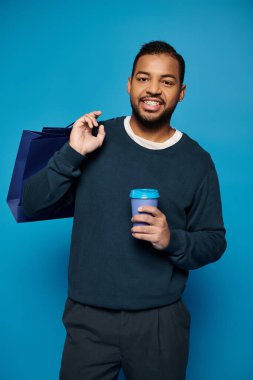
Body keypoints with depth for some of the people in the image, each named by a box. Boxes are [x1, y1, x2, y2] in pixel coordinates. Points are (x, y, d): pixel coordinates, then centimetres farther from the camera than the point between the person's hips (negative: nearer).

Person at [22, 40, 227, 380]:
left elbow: (215, 241, 2)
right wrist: (72, 154, -18)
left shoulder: (198, 161, -2)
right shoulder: (94, 138, -3)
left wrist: (173, 240, -17)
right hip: (88, 317, 0)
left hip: (160, 321, 1)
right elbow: (32, 205, -4)